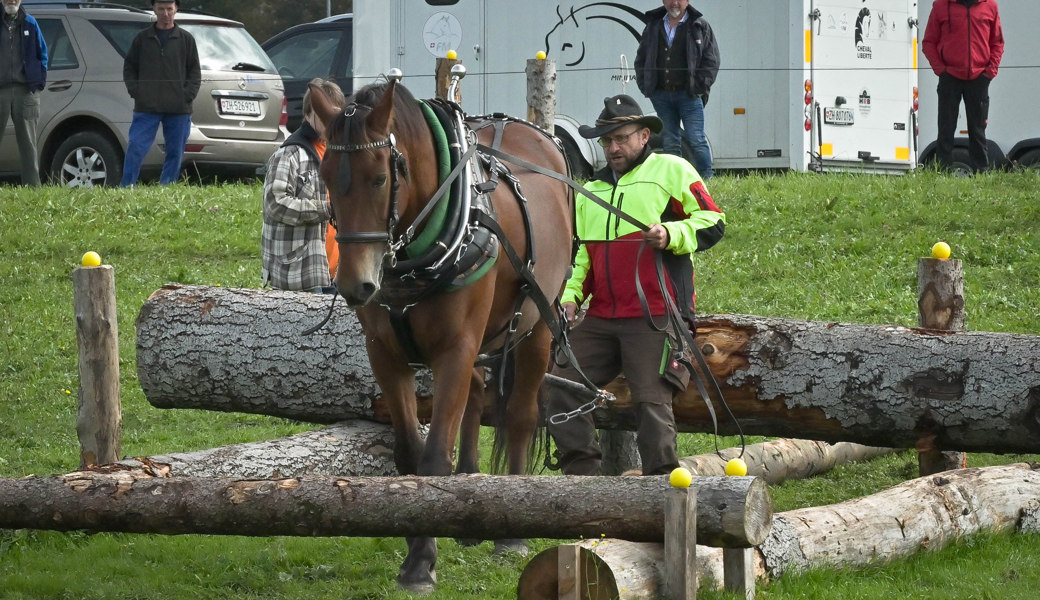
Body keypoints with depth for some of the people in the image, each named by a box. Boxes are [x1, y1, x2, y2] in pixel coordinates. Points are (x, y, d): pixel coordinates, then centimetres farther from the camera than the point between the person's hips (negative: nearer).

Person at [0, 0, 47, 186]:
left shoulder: (30, 24, 9)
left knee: (27, 142, 4)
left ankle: (32, 185, 5)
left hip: (26, 90, 1)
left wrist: (39, 82, 3)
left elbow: (42, 54, 14)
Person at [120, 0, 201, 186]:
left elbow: (195, 72, 9)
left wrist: (188, 95, -4)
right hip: (146, 108, -1)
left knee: (175, 153, 3)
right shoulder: (142, 38, 9)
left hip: (178, 110, 1)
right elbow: (129, 67, 13)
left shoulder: (186, 39, 8)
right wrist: (135, 90, -2)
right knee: (135, 149, -10)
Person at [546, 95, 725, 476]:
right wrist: (570, 295, 11)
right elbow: (580, 254, 29)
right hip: (600, 319, 7)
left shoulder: (671, 171, 6)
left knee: (651, 401, -11)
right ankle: (581, 477, 2)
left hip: (655, 318, -7)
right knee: (561, 392, -2)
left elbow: (712, 222, -1)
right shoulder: (591, 190, 25)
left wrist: (671, 234, -18)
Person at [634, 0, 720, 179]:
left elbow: (711, 61, -1)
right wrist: (644, 86, 6)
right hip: (661, 95, 4)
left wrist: (700, 87, -9)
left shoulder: (700, 26, 2)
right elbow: (641, 59, 17)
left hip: (689, 95, -4)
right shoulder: (653, 26, 12)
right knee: (669, 142, 8)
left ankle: (707, 177, -3)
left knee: (696, 140, -9)